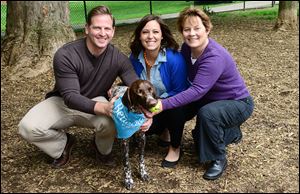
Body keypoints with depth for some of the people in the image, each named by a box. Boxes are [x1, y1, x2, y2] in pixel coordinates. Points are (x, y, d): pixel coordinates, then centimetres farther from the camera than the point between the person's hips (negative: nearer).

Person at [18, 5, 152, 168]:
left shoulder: (118, 58, -17)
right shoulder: (65, 55, -27)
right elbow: (70, 96, -32)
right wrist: (104, 108, -49)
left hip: (95, 102, 1)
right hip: (62, 101, -1)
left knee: (111, 121, -34)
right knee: (27, 127, -26)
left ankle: (102, 148, 4)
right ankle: (63, 143, 6)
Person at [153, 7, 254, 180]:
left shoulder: (215, 57, -32)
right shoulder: (187, 48, -6)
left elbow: (197, 91, -39)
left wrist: (164, 105, -44)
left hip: (239, 103, -8)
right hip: (213, 99, 8)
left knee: (206, 113, -34)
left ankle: (219, 159, -8)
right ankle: (230, 132, 22)